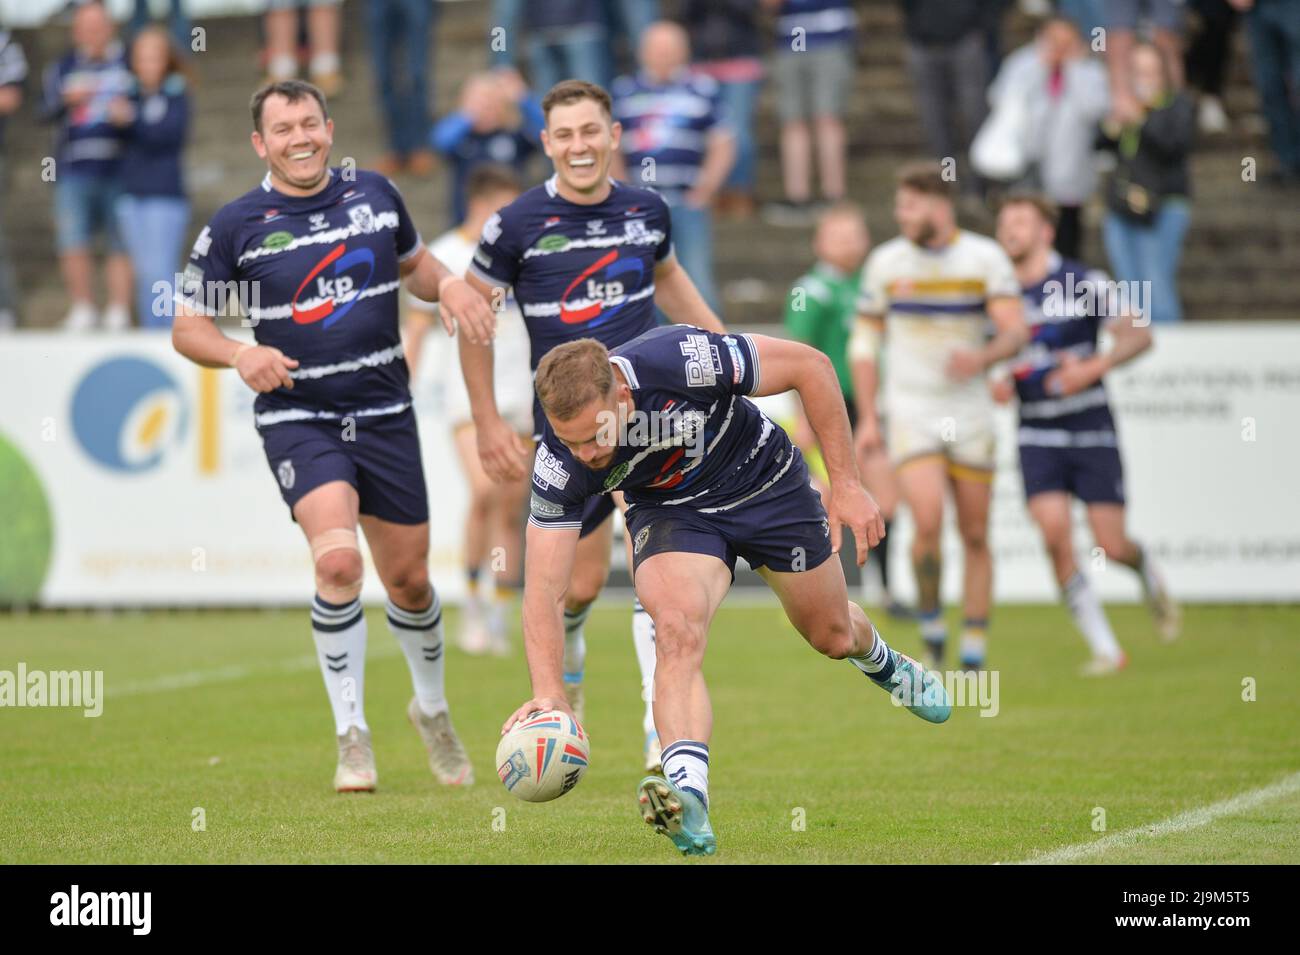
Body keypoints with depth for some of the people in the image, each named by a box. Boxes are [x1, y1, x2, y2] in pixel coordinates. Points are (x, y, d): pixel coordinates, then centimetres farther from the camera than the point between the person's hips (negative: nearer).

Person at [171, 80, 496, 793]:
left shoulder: (375, 194, 4)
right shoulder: (236, 225, -5)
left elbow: (414, 263, 21)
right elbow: (187, 327, 0)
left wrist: (449, 285, -2)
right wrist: (240, 355, -20)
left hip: (384, 413, 3)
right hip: (297, 417, -3)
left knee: (408, 578, 9)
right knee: (337, 560, -24)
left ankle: (431, 708, 38)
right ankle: (352, 736, -11)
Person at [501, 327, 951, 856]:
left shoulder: (680, 359, -38)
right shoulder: (560, 463, -29)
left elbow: (811, 366, -24)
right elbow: (544, 588, -26)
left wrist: (846, 485, -22)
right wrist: (548, 690, -41)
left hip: (764, 481, 0)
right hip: (670, 511, 0)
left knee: (833, 637, 17)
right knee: (679, 630, -31)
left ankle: (880, 661, 55)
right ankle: (688, 799, -39)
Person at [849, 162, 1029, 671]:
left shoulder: (985, 257, -4)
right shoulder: (885, 262, 1)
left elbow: (1015, 330, -11)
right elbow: (865, 340, 9)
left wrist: (983, 358, -33)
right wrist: (867, 418, 2)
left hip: (970, 415, 1)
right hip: (910, 413, -1)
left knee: (975, 535, 4)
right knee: (928, 520, -20)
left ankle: (974, 653, 14)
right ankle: (930, 623, 0)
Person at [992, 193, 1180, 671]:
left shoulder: (1084, 283, -7)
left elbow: (1138, 335, -9)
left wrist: (1094, 367, -24)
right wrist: (997, 384, -6)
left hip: (1092, 433, -2)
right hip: (1037, 436, 2)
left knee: (1111, 545, -5)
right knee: (1055, 533, -17)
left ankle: (1151, 578, 34)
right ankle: (1105, 649, -7)